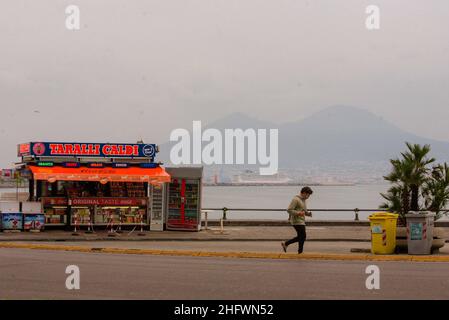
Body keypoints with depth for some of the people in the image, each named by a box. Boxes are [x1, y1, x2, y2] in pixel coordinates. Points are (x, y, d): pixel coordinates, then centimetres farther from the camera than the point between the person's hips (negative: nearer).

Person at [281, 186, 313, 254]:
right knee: (303, 236, -7)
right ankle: (300, 252, 1)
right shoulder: (296, 199, -14)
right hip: (297, 221, -10)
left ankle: (285, 243, 21)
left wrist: (308, 213, 5)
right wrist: (298, 213, -27)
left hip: (301, 221, 10)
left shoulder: (303, 200, 16)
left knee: (300, 237, 12)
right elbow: (289, 210, -18)